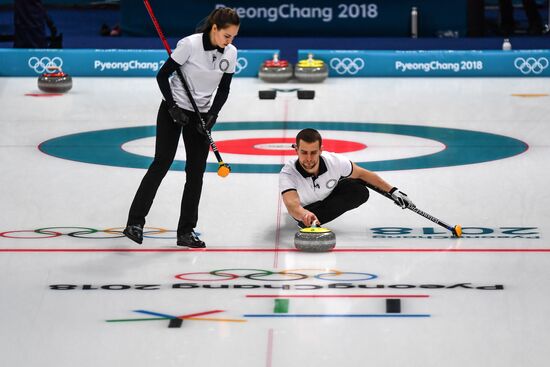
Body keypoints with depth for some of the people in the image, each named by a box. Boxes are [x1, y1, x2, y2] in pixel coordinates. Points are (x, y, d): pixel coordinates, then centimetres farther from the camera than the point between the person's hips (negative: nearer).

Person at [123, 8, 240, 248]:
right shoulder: (190, 44, -20)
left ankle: (186, 231, 7)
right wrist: (173, 107, -19)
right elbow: (162, 76, -14)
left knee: (196, 171, 1)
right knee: (161, 163, -11)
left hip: (200, 115, 5)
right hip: (174, 111, -5)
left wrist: (212, 115, -10)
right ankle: (135, 222, -7)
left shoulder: (230, 53, -5)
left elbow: (224, 89, 3)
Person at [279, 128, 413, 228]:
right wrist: (305, 215, -79)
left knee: (360, 192, -26)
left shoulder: (334, 161, -32)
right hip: (305, 207, -4)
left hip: (330, 193, 4)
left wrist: (392, 191, -10)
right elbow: (292, 206, -55)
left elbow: (362, 174, -13)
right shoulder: (288, 174, -39)